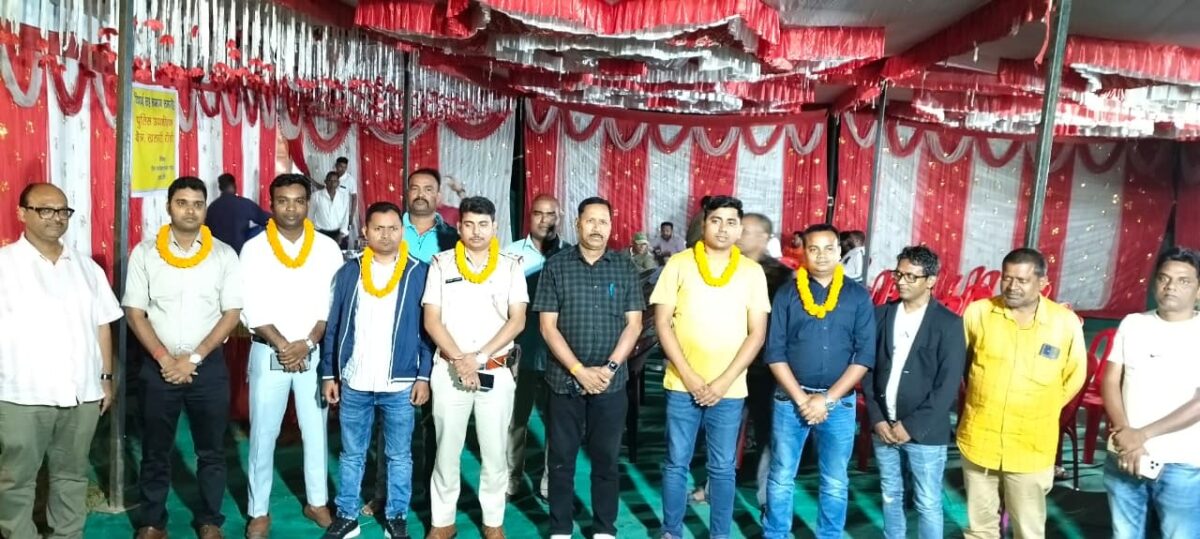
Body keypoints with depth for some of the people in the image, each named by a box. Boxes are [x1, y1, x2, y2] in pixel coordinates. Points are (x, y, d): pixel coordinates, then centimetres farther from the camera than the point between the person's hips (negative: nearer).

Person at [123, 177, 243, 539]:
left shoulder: (224, 255, -1)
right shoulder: (144, 253, -1)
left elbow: (232, 313, -3)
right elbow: (134, 312, -2)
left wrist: (194, 357, -11)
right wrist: (164, 359, -11)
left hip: (209, 365, 0)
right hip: (159, 366, 0)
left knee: (211, 450, 9)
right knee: (155, 450, 11)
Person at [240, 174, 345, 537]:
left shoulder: (327, 248, 1)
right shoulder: (254, 249, -3)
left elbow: (334, 303, -2)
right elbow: (252, 308, -7)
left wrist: (307, 343, -12)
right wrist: (282, 345, -15)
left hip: (315, 353, 1)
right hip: (268, 353, -1)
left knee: (316, 430, 10)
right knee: (263, 434, 6)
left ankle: (317, 501, 25)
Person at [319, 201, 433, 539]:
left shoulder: (420, 273, -1)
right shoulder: (349, 272, 3)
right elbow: (332, 327, 6)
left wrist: (424, 375, -5)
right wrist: (328, 374, 3)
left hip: (400, 385, -1)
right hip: (354, 384, 2)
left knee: (399, 456, 9)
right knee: (351, 455, 13)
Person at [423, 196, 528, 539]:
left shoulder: (510, 266, 3)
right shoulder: (441, 263, 3)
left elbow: (517, 320, -2)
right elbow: (431, 321, -1)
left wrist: (479, 357, -12)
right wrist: (459, 360, -13)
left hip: (496, 371, 0)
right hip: (449, 370, 0)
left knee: (495, 451, 6)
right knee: (447, 449, 8)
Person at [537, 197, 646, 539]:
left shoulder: (625, 268, 4)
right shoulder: (556, 267, 0)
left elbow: (633, 324, 1)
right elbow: (548, 326, -4)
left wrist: (609, 367, -10)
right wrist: (580, 370, -11)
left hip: (612, 381, 1)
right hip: (565, 378, 0)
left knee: (606, 458, 8)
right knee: (561, 458, 7)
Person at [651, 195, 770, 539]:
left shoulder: (752, 272, 2)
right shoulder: (679, 264, 0)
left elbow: (757, 333, 0)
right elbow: (662, 323, -2)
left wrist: (723, 382, -9)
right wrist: (689, 376, -10)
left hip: (729, 388, 1)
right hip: (682, 385, 0)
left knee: (722, 468, 9)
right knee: (676, 463, 9)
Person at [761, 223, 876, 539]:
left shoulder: (858, 297, 2)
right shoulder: (787, 295, 1)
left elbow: (864, 355, -3)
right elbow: (775, 352, -3)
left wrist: (827, 398, -10)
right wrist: (801, 398, -11)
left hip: (839, 401, 1)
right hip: (790, 398, 0)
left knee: (835, 482, 10)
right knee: (781, 477, 8)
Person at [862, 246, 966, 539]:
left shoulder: (949, 324, -8)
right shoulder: (881, 315, 4)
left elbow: (948, 385, -11)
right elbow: (868, 369, 5)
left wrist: (912, 426, -14)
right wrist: (876, 418, -5)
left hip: (925, 432, -3)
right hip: (884, 426, 4)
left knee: (928, 504, 7)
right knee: (890, 497, 16)